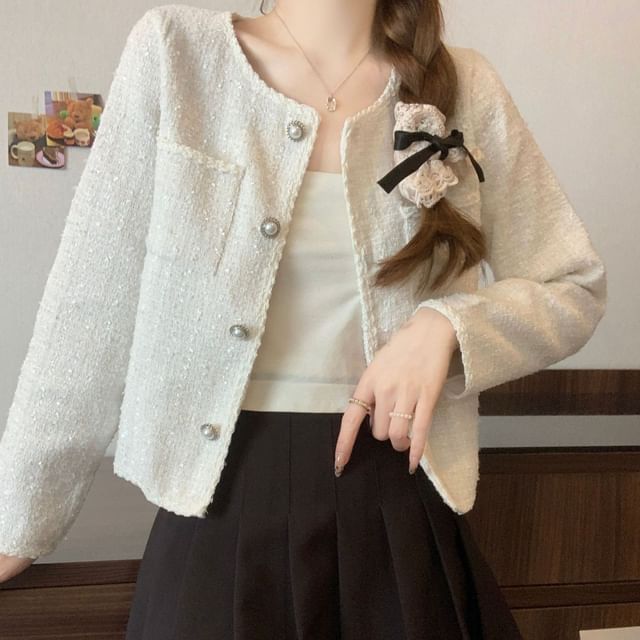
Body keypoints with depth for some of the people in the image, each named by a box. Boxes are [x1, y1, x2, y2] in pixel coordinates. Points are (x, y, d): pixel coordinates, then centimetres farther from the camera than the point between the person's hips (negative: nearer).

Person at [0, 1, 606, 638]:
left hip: (402, 508, 2)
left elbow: (574, 289, 6)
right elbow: (93, 308, -3)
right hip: (223, 503, -1)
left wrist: (447, 324, -14)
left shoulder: (462, 85, 1)